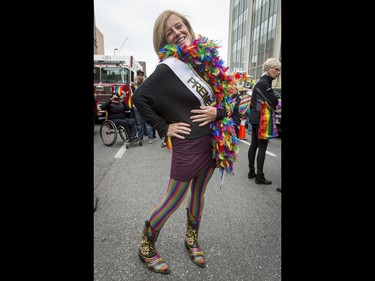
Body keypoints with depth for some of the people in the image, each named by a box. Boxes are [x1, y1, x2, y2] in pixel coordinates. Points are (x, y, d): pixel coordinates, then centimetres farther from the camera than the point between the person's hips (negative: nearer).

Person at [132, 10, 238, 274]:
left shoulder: (208, 60, 8)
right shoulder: (168, 67, -9)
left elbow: (226, 95, 12)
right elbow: (139, 97, -10)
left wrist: (218, 112, -8)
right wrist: (164, 127, -11)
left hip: (212, 142, 6)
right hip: (188, 145, -5)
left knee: (198, 194, 20)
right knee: (173, 200, 6)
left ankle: (192, 240, 44)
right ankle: (146, 248, 31)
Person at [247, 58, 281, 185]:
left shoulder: (262, 81, 16)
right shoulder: (264, 83, -15)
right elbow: (274, 102, -17)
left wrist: (274, 105, 3)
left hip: (255, 118, 10)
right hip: (261, 119, -10)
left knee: (254, 145, 12)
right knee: (262, 146, -4)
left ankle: (251, 172, 21)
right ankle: (259, 176, 3)